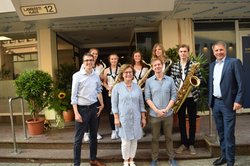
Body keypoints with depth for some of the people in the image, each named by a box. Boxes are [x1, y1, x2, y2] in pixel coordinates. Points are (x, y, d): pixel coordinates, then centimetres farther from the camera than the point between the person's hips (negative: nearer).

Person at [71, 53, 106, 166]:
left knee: (93, 135, 17)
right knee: (79, 138, 2)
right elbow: (73, 95, -12)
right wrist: (76, 113, -16)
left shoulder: (96, 76, 3)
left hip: (93, 107, 6)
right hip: (82, 109, -5)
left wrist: (102, 104, 15)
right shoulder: (77, 76, -12)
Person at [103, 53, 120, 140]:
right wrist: (108, 88, -10)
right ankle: (113, 131, 16)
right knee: (111, 113, 3)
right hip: (110, 94, 1)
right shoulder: (106, 70, 8)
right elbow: (104, 82, 8)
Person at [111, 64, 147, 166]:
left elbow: (141, 103, 8)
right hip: (123, 118, -3)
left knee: (134, 140, 9)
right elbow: (114, 104, -3)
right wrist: (116, 118, -8)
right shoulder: (117, 87, -4)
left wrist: (143, 117, 6)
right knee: (126, 141, 1)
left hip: (136, 118, 3)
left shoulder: (137, 87, 5)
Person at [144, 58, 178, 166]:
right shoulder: (149, 81, -2)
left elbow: (174, 96, -1)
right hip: (154, 115, -1)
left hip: (168, 114, 1)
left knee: (169, 137, 13)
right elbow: (147, 98, -5)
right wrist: (157, 110, -14)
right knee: (155, 138, 11)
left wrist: (166, 109, -12)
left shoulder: (170, 80, 1)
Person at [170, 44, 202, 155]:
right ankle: (184, 143, 22)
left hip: (191, 96, -2)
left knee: (192, 120, 6)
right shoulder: (174, 66, 6)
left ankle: (191, 144, 20)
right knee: (181, 120, 9)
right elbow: (172, 80, 5)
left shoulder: (194, 64, 0)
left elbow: (199, 78, 1)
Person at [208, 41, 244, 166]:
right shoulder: (212, 65, 12)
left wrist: (238, 101, -17)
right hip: (215, 103, 6)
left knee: (228, 134, -2)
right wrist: (210, 100, 11)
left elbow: (241, 84, -11)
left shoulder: (234, 62, -6)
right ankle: (224, 156, 29)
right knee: (221, 132, 15)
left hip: (228, 103, -6)